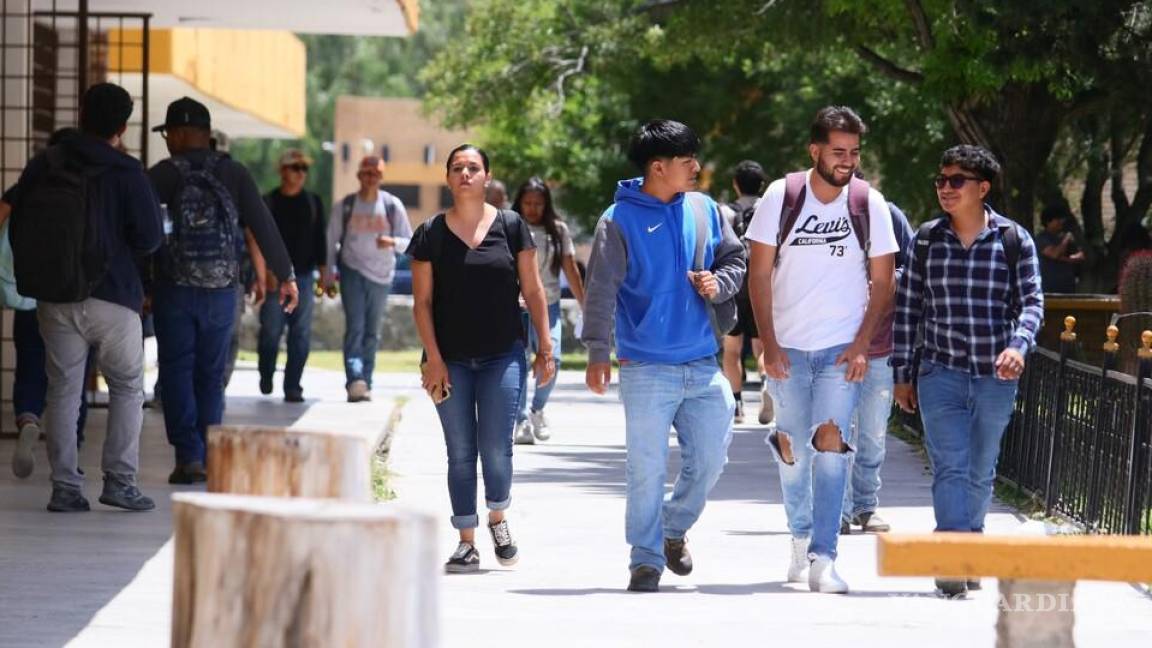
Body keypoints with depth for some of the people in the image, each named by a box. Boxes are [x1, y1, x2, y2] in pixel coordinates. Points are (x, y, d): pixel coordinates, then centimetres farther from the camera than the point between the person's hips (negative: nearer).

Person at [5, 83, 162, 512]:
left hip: (53, 300, 4)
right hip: (111, 298, -4)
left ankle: (65, 487, 4)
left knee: (62, 391, 9)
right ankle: (119, 480, 1)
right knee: (127, 388, 9)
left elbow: (18, 230, 9)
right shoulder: (126, 174, -9)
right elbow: (149, 238, -9)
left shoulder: (41, 167, 5)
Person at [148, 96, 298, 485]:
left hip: (174, 291, -3)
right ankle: (208, 459, 10)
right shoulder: (234, 175, 2)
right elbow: (264, 227, 1)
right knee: (211, 376, 11)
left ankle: (188, 456, -9)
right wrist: (286, 276, 7)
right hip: (222, 291, 3)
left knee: (177, 372, 2)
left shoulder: (164, 175, -6)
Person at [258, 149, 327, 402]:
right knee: (270, 331, -3)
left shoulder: (313, 202, 11)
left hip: (303, 277, 2)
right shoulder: (268, 202, 3)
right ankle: (266, 377, 20)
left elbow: (321, 240, 13)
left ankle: (292, 387, 1)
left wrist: (323, 273, 7)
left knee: (301, 334, -2)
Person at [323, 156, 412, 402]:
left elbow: (408, 241, 3)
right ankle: (355, 380, -28)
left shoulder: (392, 206, 1)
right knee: (355, 327, -16)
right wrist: (328, 276, 4)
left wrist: (392, 242, -20)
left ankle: (365, 384, 13)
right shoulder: (345, 206, 0)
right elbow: (331, 241, 6)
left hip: (381, 274, 2)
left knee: (372, 332, 7)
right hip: (352, 271, -2)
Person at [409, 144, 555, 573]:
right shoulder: (431, 233, 3)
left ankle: (498, 520, 20)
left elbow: (532, 291, 6)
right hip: (452, 360, 1)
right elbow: (422, 301, 2)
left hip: (502, 356, -1)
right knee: (460, 453, 2)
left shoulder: (511, 227, 3)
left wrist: (545, 348, 2)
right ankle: (466, 543, 9)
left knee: (496, 449, -7)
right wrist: (433, 360, -5)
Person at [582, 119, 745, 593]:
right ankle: (646, 560, 6)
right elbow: (601, 291, -11)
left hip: (703, 365, 5)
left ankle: (674, 529, 31)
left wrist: (718, 283, -4)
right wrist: (597, 353, -18)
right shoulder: (620, 220, -6)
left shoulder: (704, 210, 9)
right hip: (647, 369, -5)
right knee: (647, 469, -2)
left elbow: (735, 260, 18)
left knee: (710, 459, 7)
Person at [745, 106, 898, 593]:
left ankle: (822, 558, -16)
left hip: (842, 348, -1)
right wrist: (768, 345, -8)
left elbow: (882, 282, 3)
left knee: (831, 443, -14)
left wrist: (861, 346, -7)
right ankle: (800, 534, 33)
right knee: (793, 448, 8)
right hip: (787, 347, 1)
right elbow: (759, 274, -2)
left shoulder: (869, 204, -2)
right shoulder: (781, 197, -4)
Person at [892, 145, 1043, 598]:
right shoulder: (927, 239, 5)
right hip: (940, 373, 0)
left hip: (995, 376, 0)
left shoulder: (1014, 240, 1)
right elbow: (907, 308, 8)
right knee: (950, 468, -13)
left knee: (981, 473, 10)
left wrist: (1018, 345, -21)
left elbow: (1031, 301, -1)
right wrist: (902, 373, 7)